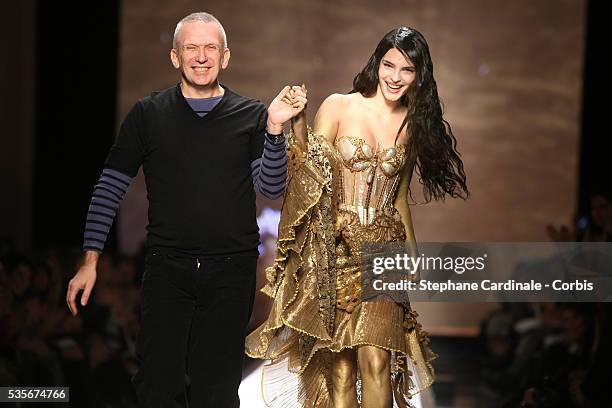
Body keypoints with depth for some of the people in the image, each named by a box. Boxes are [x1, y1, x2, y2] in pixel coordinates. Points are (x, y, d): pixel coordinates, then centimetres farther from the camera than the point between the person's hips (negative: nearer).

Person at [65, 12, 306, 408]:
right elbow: (109, 188, 7)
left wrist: (274, 127, -13)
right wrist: (90, 260, 1)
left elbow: (272, 187, 0)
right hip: (167, 269, 0)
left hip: (231, 271, 0)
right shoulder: (148, 114, 6)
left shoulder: (253, 116, 7)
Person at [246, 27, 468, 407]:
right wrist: (298, 123, -24)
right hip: (335, 248, -2)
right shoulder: (338, 107, -2)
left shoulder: (414, 125, 9)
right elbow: (310, 171, -10)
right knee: (339, 364, -1)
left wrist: (412, 251, 21)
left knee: (375, 361, -10)